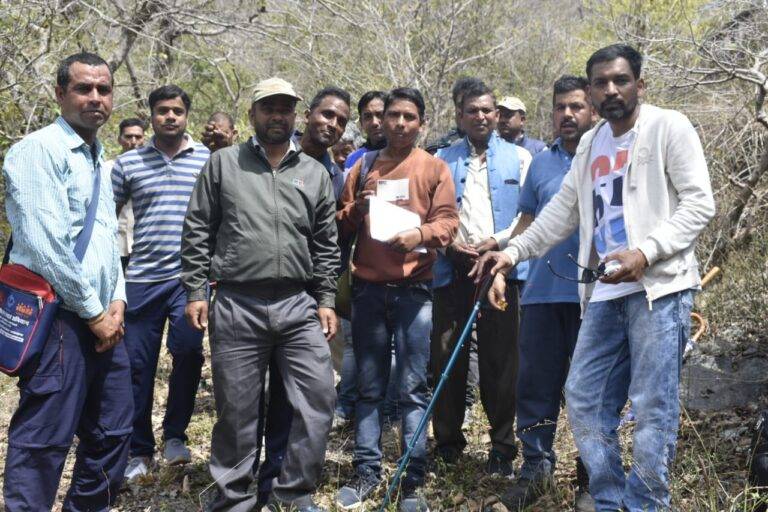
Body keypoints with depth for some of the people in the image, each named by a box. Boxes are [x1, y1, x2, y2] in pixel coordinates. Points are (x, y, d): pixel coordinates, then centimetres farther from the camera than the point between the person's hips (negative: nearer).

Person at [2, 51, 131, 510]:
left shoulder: (100, 162, 18)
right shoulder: (39, 149, -9)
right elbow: (46, 243, -17)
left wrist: (117, 301, 5)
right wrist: (94, 310, -13)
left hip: (103, 318, 9)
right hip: (60, 318, -9)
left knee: (113, 432, 13)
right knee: (45, 440, -4)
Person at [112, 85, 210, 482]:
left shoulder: (208, 160, 4)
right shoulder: (127, 162, 7)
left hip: (190, 276, -1)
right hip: (142, 277, 1)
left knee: (188, 352, -10)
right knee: (138, 364, 6)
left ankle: (175, 434, 14)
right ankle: (140, 450, 20)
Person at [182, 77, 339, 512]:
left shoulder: (315, 173, 11)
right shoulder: (223, 164, 5)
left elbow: (326, 245, 11)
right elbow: (198, 233, 4)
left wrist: (326, 301, 6)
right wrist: (196, 291, -2)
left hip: (299, 306, 2)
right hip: (237, 307, -2)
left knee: (319, 398, -2)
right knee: (237, 409, 5)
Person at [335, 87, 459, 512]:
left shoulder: (434, 168, 7)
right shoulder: (363, 166, 14)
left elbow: (447, 222, -2)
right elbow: (342, 225, 14)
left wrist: (420, 234, -21)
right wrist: (356, 208, -7)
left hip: (414, 289, -2)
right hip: (367, 289, 3)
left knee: (413, 389, -1)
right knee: (369, 387, 8)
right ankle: (366, 471, 17)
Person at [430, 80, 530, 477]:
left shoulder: (518, 158, 10)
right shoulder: (443, 159, 13)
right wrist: (449, 242, -9)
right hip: (453, 268, 1)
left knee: (500, 358, 2)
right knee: (447, 355, 4)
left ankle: (502, 447, 11)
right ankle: (447, 441, 17)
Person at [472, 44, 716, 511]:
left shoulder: (669, 127, -1)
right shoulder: (590, 144, 18)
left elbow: (700, 203, -8)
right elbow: (563, 212, 21)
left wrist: (646, 252, -20)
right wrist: (513, 252, 12)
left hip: (659, 286, -7)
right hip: (605, 293, 7)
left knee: (653, 406, -3)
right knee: (584, 401, 7)